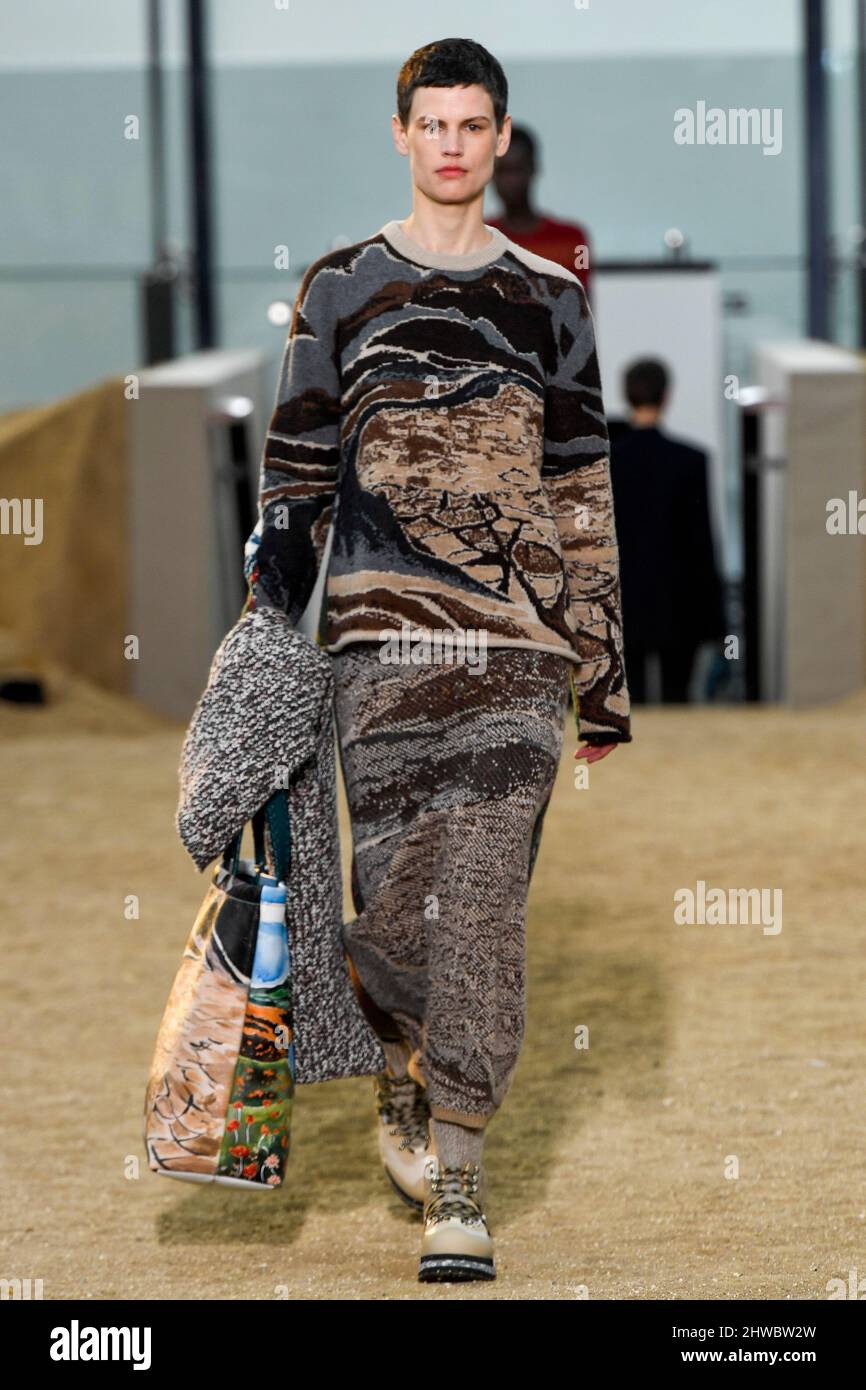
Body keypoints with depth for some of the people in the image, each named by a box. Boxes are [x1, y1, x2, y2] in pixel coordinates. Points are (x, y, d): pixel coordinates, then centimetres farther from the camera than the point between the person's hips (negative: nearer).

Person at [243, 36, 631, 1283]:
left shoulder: (548, 301, 12)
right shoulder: (341, 289, 10)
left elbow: (583, 498, 12)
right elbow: (297, 469, 12)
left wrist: (604, 677, 9)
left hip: (516, 641, 0)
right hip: (381, 632, 0)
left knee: (483, 897, -9)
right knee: (392, 891, -2)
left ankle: (455, 1177, -8)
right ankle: (406, 1069, 29)